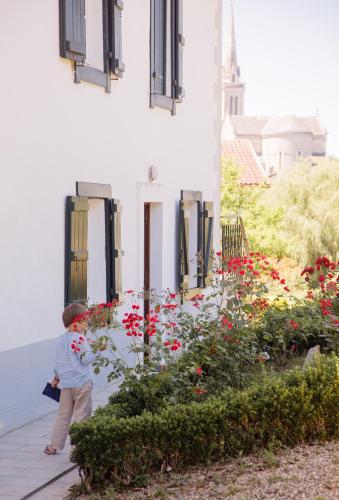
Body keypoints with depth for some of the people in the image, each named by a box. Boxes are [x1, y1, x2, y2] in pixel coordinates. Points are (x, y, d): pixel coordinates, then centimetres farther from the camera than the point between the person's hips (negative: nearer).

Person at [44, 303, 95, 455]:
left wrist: (56, 378, 28)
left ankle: (53, 445, 16)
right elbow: (86, 359, -16)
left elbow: (58, 361, 17)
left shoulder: (61, 339, 10)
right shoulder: (80, 338, -12)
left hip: (65, 384, 7)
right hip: (81, 383, -7)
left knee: (63, 415, 14)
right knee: (82, 415, 1)